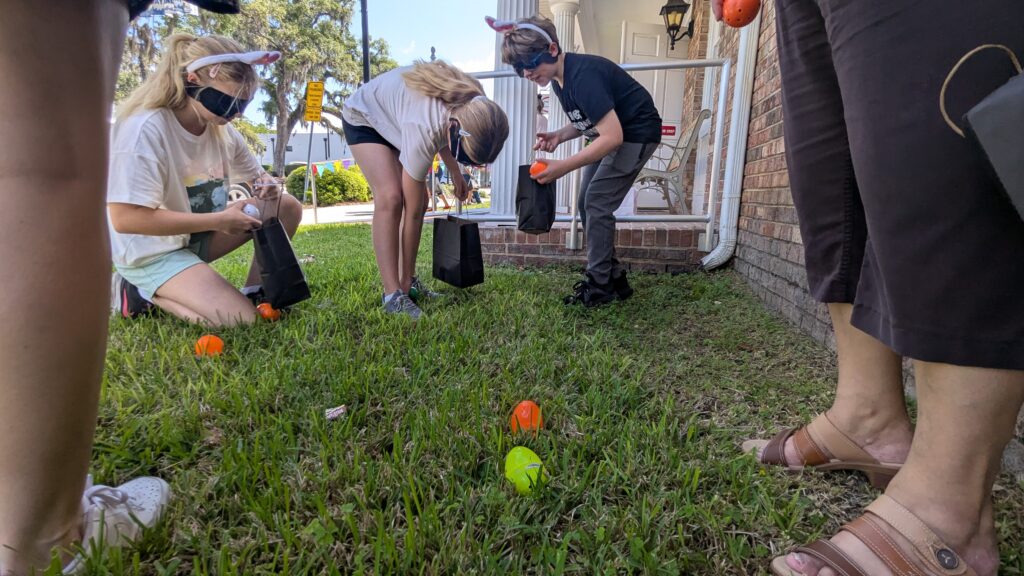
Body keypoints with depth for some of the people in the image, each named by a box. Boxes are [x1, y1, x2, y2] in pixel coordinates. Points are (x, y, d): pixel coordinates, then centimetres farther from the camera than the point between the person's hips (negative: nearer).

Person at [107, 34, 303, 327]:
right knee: (240, 319, -25)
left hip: (199, 235, 7)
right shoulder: (145, 128, -23)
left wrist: (265, 182, -13)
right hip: (151, 251, -7)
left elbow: (254, 173, 13)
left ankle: (254, 293, 1)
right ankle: (141, 292, -1)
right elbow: (126, 218, -27)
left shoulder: (220, 128, -2)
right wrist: (217, 220, -26)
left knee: (287, 207, -10)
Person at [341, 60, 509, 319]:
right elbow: (411, 212, -34)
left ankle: (408, 281, 3)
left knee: (419, 199, -5)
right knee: (391, 198, -24)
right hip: (363, 119, -7)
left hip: (394, 117, 7)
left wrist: (456, 175, 1)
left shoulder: (474, 104, -24)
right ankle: (393, 294, -22)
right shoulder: (423, 129, -43)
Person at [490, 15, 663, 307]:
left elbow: (612, 136, -32)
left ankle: (599, 287, -4)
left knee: (597, 203, -14)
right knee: (587, 203, 5)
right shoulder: (558, 80, 1)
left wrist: (563, 167, -34)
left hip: (636, 134, -9)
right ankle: (613, 278, 15)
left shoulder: (582, 75, -28)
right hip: (611, 133, 10)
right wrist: (559, 135, -7)